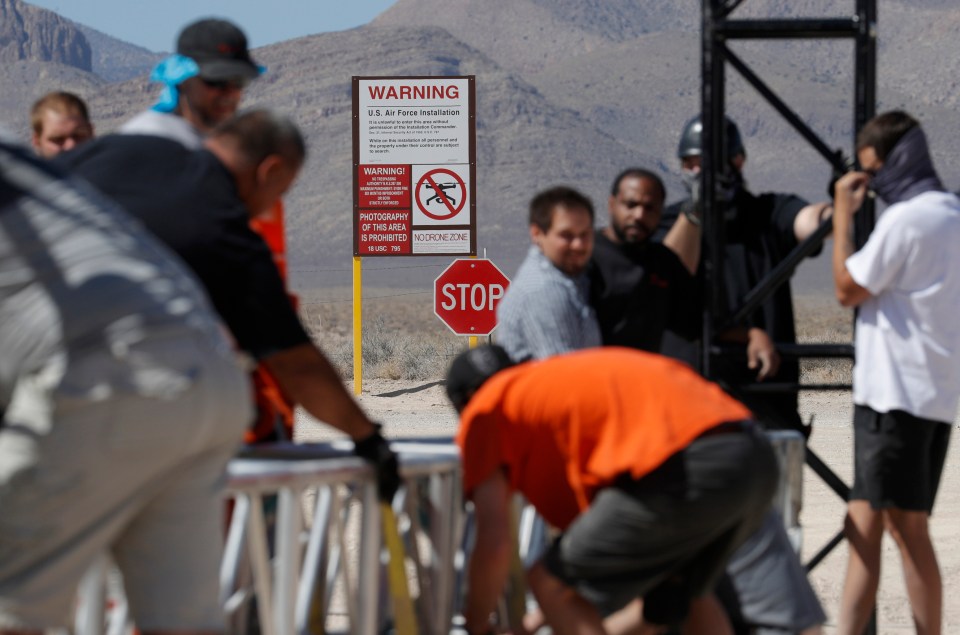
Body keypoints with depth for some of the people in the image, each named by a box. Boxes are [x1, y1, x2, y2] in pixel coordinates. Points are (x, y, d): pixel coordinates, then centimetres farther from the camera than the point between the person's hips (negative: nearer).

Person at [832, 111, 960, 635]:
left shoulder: (905, 219, -14)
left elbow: (848, 289, -8)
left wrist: (843, 214, -2)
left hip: (897, 394, -9)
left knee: (907, 527, -8)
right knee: (864, 525, 10)